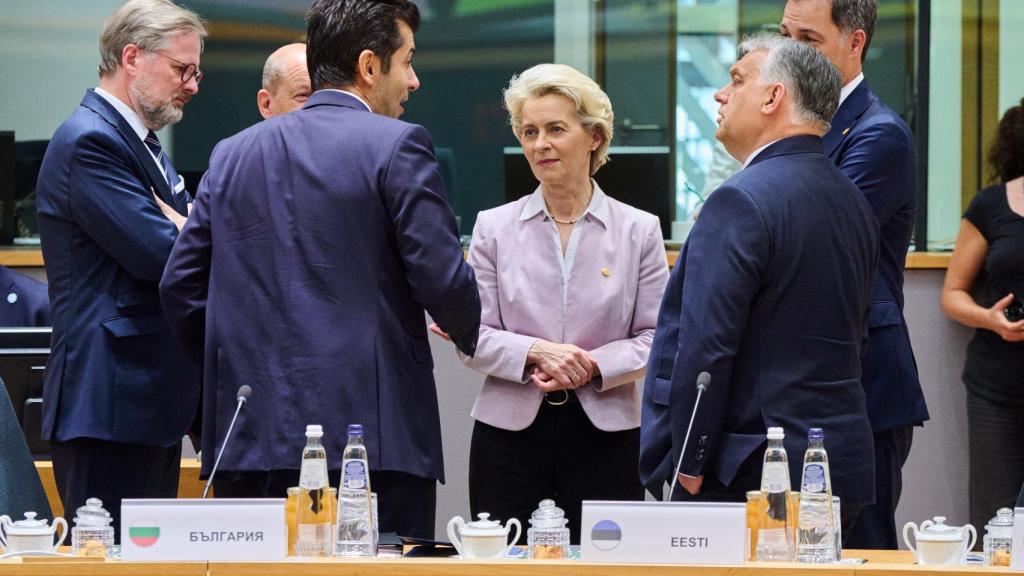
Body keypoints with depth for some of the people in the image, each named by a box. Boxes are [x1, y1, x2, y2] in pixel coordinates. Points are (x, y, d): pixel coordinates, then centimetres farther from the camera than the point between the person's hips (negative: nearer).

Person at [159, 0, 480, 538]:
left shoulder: (233, 155, 13)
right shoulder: (396, 146, -5)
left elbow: (180, 286, 12)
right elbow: (444, 281, -9)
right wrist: (469, 336, 12)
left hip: (251, 432, 5)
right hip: (373, 434, -5)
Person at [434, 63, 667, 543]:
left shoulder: (639, 230, 5)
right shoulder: (494, 228, 7)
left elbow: (654, 337, 2)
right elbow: (474, 338, 3)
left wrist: (593, 366, -14)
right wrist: (535, 353, -14)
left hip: (604, 435, -1)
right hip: (510, 435, 1)